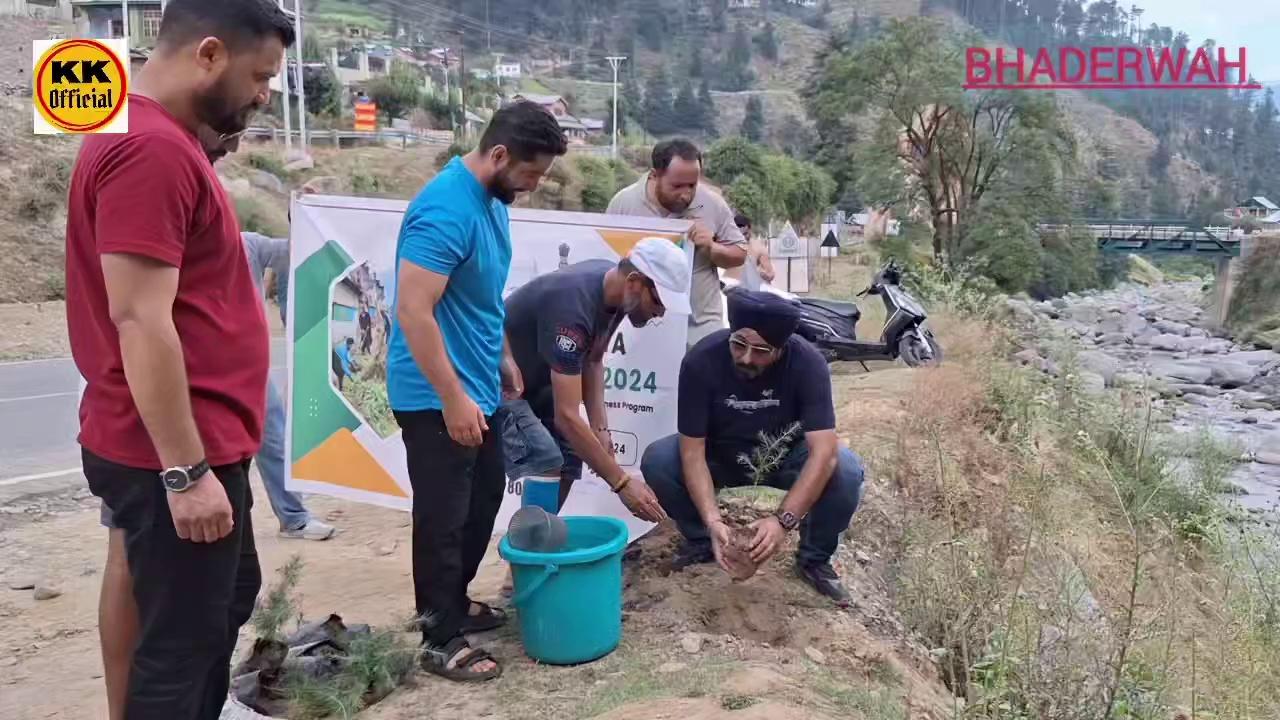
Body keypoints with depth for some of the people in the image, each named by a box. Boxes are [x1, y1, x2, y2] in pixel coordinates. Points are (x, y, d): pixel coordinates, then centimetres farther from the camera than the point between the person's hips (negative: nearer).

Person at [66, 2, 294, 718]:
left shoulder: (161, 141, 13)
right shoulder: (152, 150, -20)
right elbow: (140, 322, -25)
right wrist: (185, 471, -22)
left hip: (197, 444, 10)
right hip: (173, 456, -10)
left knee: (230, 601, 24)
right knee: (181, 641, 5)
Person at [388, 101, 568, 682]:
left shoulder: (491, 200, 6)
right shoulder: (446, 209, -24)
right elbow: (413, 312, -27)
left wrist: (501, 357, 19)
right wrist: (453, 398, -25)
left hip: (476, 387, 10)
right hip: (437, 398, -10)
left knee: (485, 497, 20)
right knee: (443, 517, 2)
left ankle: (450, 602, 38)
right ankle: (441, 641, 18)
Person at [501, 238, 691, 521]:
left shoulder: (613, 286, -9)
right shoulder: (572, 308, -35)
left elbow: (592, 359, 4)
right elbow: (566, 416, -35)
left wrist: (600, 427, -8)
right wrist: (622, 482, -32)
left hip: (534, 377, 9)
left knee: (569, 460, 3)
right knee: (547, 469, -21)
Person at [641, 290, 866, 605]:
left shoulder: (807, 363, -29)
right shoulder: (701, 361, -29)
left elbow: (824, 452, -34)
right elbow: (692, 451, -27)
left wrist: (783, 520, -43)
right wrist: (712, 521, -39)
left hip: (786, 455, 0)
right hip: (721, 455, 1)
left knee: (846, 470, -29)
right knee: (656, 461, -25)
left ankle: (814, 558, -2)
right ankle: (701, 542, 2)